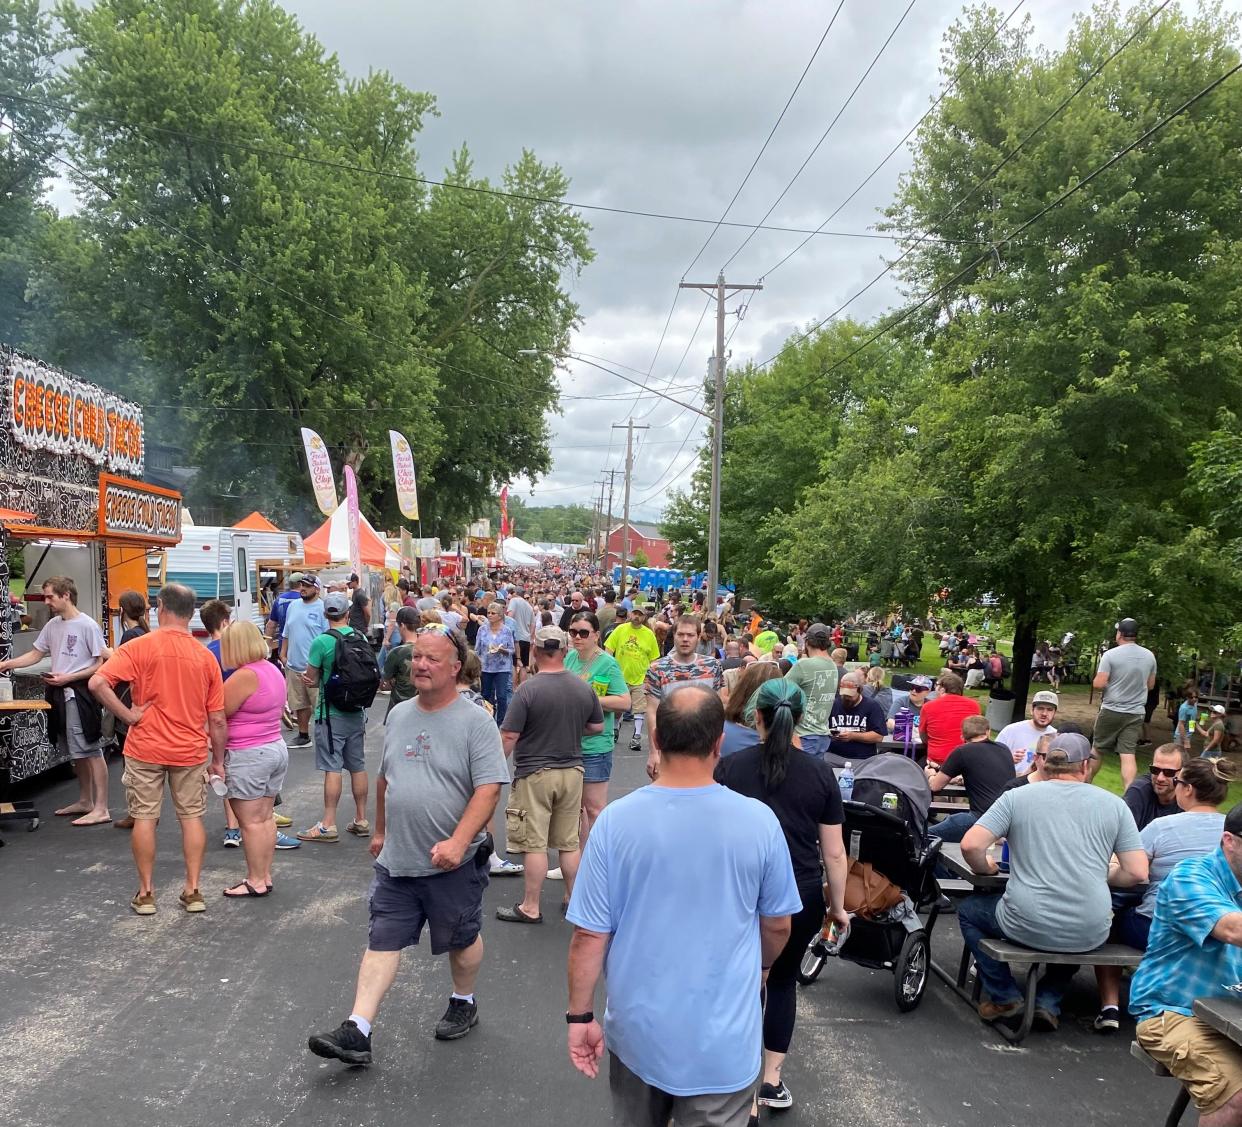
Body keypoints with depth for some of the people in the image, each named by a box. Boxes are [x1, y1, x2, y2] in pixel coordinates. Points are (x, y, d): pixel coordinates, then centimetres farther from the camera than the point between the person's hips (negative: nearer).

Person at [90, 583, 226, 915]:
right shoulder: (206, 656, -2)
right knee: (191, 817, 12)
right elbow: (217, 720, -1)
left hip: (146, 749, -2)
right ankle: (192, 891, 15)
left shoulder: (140, 647, -10)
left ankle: (145, 893, 19)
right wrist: (219, 760, 9)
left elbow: (97, 683, -22)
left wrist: (128, 715, -11)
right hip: (191, 751, 2)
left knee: (144, 819, 10)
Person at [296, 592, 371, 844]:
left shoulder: (321, 642, -14)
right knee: (358, 766, 12)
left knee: (332, 768, -2)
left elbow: (311, 679, -9)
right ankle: (361, 821, 20)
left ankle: (328, 825, 2)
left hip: (331, 713, -5)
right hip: (357, 711, 5)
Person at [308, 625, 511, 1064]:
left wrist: (458, 842, -29)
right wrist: (380, 830, 22)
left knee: (462, 939, 15)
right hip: (396, 859, 5)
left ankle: (464, 1003, 39)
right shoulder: (399, 715, 6)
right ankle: (357, 1031, 11)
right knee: (382, 941, 6)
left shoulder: (476, 722, -15)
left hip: (453, 862, -5)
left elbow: (489, 788, -20)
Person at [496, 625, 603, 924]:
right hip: (572, 771, 5)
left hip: (535, 774, -5)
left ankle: (530, 908, 12)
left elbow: (509, 736, -14)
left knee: (535, 844, 3)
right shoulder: (584, 689, -1)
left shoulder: (528, 690, -16)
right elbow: (597, 727, 11)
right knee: (569, 843, 15)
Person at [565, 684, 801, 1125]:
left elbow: (589, 934, -11)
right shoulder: (759, 821, -15)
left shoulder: (615, 820, -16)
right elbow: (777, 926, 0)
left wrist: (579, 1015, 3)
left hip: (637, 1031, 1)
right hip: (722, 1039, -1)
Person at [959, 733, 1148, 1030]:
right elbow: (1137, 873, 2)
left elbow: (971, 845, -9)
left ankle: (1005, 997, 15)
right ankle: (1049, 1001, 23)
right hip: (1090, 934, 2)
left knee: (968, 910, 26)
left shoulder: (1017, 797, -2)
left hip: (1027, 926, -2)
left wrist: (986, 868, 11)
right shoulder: (1114, 804, 3)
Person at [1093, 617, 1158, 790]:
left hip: (1111, 711, -3)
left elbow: (1098, 684, -15)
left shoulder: (1110, 654, -13)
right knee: (1128, 755, -2)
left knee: (1097, 749, 12)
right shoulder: (1149, 656, 4)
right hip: (1136, 713, 3)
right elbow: (1151, 685, 14)